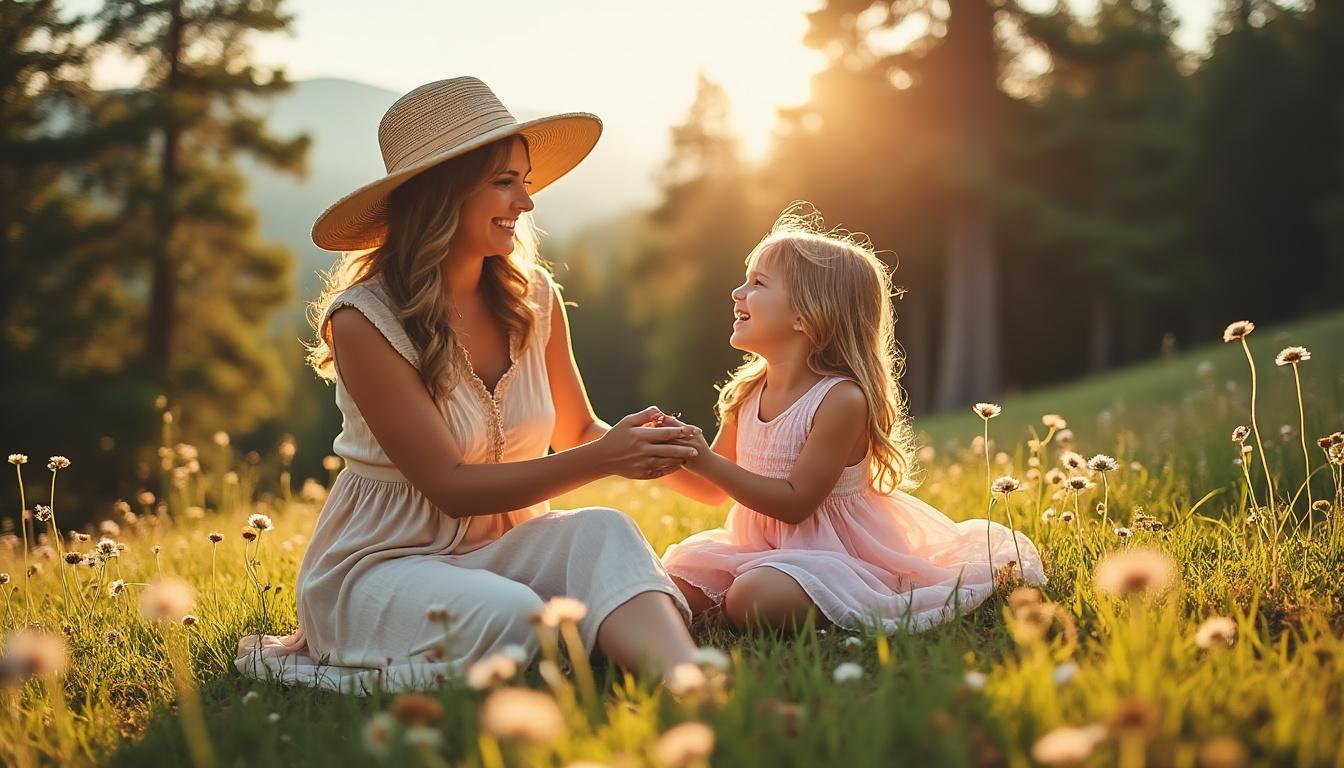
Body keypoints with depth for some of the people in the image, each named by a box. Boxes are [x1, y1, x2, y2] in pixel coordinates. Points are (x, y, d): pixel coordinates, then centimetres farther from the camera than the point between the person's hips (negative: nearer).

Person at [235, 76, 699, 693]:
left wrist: (632, 443, -13)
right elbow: (450, 486, -19)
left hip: (504, 546, 5)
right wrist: (599, 460, -27)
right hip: (380, 564, -5)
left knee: (602, 533, -31)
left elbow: (576, 430, 12)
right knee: (507, 621, -38)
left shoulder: (532, 295, -1)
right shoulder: (364, 320, -16)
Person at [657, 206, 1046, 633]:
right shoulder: (746, 394, 2)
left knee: (751, 601, -32)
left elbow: (795, 502, -21)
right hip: (761, 547, 8)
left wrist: (706, 462, -26)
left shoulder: (842, 400, -20)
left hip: (835, 551, -8)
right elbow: (713, 491, 11)